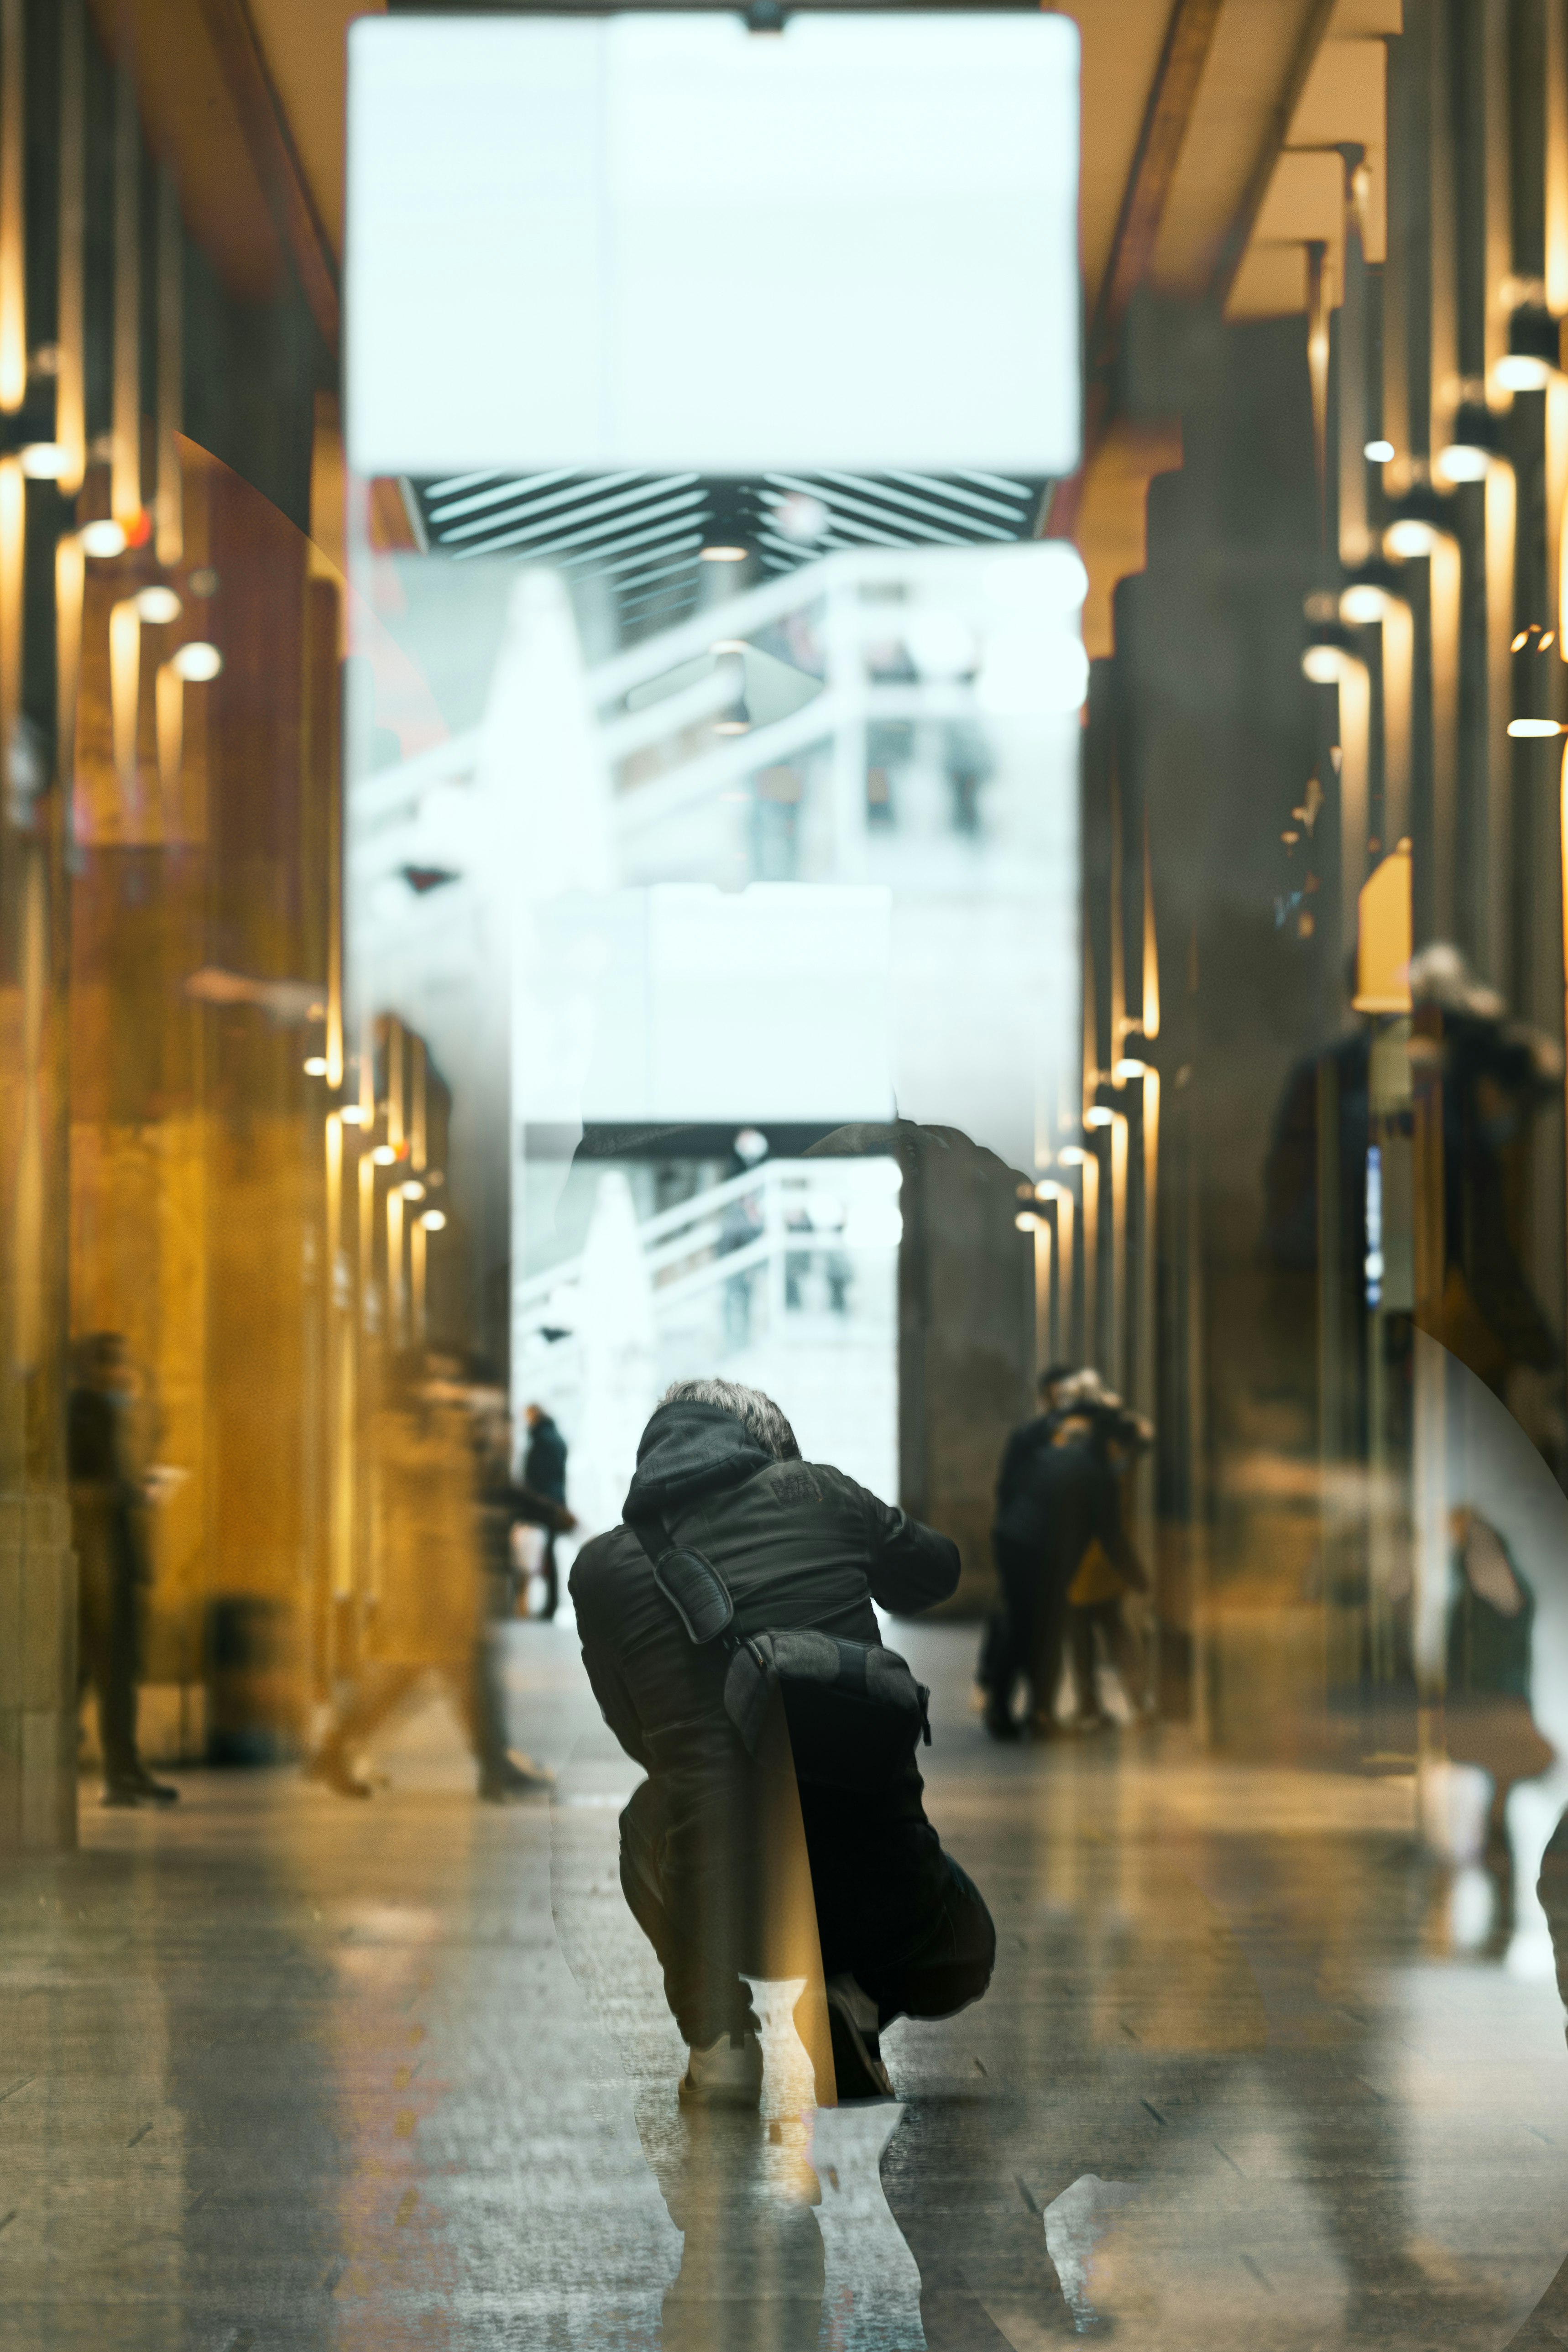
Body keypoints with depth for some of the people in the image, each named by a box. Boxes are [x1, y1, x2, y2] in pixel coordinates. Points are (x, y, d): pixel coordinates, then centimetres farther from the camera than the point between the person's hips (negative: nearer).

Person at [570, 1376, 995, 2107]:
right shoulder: (818, 1494, 4)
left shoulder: (603, 1567, 5)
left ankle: (717, 2033, 14)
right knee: (961, 1952, 38)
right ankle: (852, 2001, 2)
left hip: (724, 1916, 1)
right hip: (882, 1903, 0)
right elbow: (936, 1569, 26)